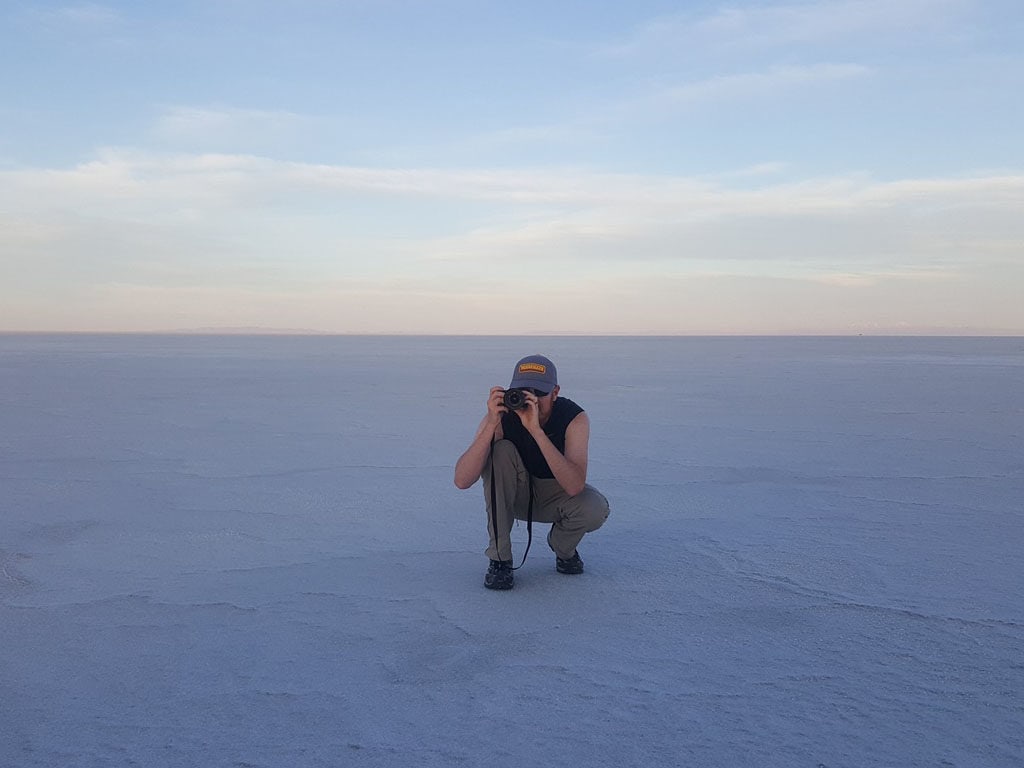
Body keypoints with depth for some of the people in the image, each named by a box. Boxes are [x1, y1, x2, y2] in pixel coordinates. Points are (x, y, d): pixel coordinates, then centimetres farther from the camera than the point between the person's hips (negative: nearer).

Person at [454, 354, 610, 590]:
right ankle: (499, 559, -19)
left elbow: (574, 487, -42)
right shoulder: (501, 416, -25)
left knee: (595, 509, -32)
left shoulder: (574, 418, -27)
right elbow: (462, 481, -35)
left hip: (556, 494, -1)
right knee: (500, 450, -30)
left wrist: (536, 430, -49)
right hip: (513, 495, 1)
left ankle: (563, 548, 7)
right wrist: (491, 425, -45)